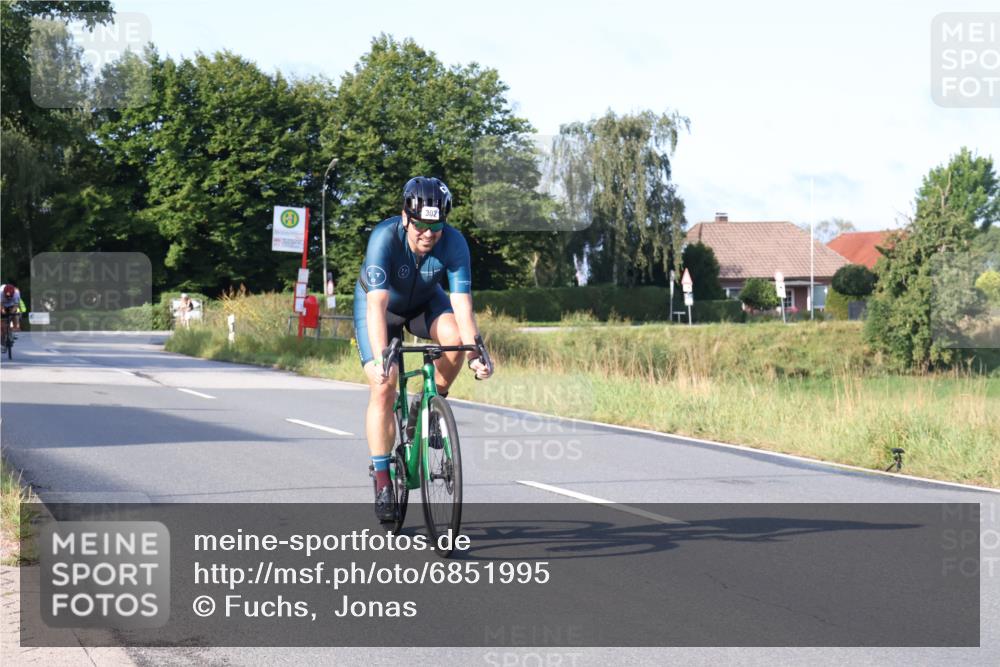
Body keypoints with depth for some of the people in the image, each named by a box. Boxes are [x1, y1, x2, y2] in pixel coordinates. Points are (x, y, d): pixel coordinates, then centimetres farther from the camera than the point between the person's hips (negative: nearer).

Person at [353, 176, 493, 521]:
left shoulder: (454, 242, -28)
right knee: (384, 388, -15)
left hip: (424, 301, 2)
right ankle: (382, 480, -5)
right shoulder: (385, 237, -35)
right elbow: (377, 305, -43)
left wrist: (475, 354, -45)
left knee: (454, 336, -30)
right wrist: (380, 357, -54)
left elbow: (462, 304, -32)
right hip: (380, 303, -2)